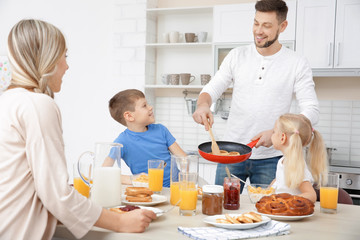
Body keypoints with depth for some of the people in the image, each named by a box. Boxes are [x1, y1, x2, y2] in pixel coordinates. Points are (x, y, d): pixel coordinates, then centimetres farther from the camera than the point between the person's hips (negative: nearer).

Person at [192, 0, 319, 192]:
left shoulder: (298, 65, -2)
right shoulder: (237, 56, 4)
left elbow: (311, 112, -6)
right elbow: (212, 89, 5)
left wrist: (276, 132, -20)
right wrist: (203, 105, -19)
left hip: (270, 158, -1)